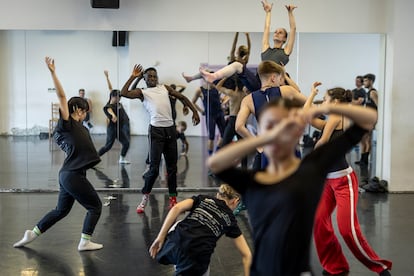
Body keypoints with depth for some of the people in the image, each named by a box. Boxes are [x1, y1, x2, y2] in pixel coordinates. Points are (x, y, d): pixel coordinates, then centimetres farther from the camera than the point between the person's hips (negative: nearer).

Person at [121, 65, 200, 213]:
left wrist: (194, 111, 14)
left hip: (170, 129, 4)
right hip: (156, 130, -4)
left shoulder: (165, 88, 16)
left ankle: (173, 198, 17)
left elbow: (182, 97, 22)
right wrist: (133, 77, -5)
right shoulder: (142, 92, 5)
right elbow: (123, 93, -11)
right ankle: (145, 198, 7)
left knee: (172, 167, 8)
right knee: (154, 167, -9)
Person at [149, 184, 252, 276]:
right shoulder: (230, 219, 21)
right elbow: (246, 254, 18)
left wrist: (160, 238, 4)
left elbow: (177, 208, 3)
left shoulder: (203, 198, 22)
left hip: (175, 244, 1)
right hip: (196, 259, 0)